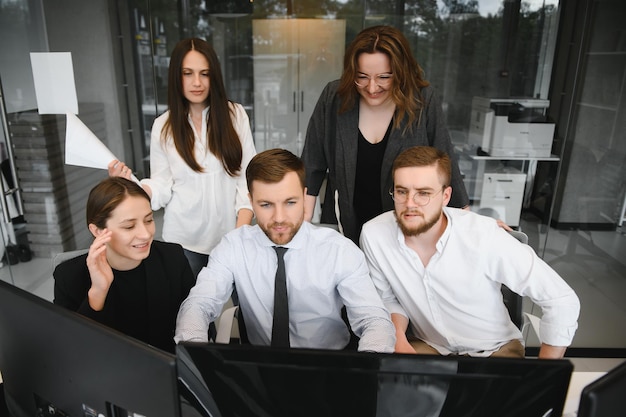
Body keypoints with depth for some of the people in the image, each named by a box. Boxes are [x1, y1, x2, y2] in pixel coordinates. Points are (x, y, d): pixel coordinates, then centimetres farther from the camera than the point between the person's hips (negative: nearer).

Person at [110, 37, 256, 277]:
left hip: (229, 233, 0)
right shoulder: (164, 126, 0)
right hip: (183, 238, 1)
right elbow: (162, 187, 1)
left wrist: (242, 231, -11)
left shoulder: (235, 115, -3)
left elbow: (248, 176, -4)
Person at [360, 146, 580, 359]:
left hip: (493, 348, 0)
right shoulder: (374, 234, -18)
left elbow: (562, 300, -18)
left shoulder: (483, 236, -27)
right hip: (427, 345, 1)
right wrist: (398, 338, -18)